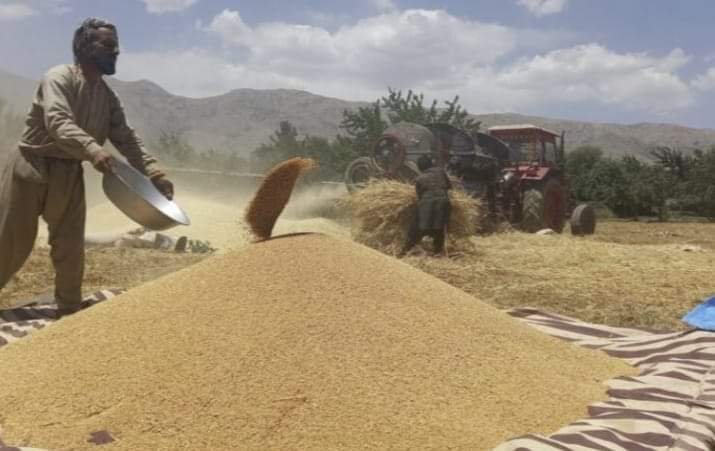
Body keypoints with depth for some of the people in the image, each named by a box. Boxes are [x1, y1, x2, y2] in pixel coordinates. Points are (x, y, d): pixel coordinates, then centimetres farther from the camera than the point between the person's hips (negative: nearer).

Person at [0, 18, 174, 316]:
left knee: (70, 248, 6)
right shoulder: (60, 77, -15)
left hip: (69, 175, 6)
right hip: (30, 167, -5)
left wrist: (154, 174, -11)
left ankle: (70, 310, 19)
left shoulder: (108, 98, 6)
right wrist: (93, 150, -47)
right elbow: (58, 122, -30)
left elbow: (127, 139, 3)